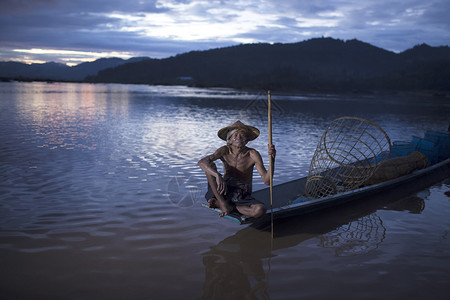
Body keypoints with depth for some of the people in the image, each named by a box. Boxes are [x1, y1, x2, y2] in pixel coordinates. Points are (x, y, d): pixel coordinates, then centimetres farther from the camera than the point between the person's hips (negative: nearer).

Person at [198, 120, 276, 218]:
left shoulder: (252, 154, -11)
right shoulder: (225, 151, -9)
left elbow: (267, 181, -15)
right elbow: (202, 162, -24)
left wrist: (272, 159, -30)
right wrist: (218, 176, -41)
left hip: (243, 196, 0)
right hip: (224, 191, 1)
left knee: (260, 210, -33)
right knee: (210, 166, -22)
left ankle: (230, 207, -8)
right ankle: (223, 204, -16)